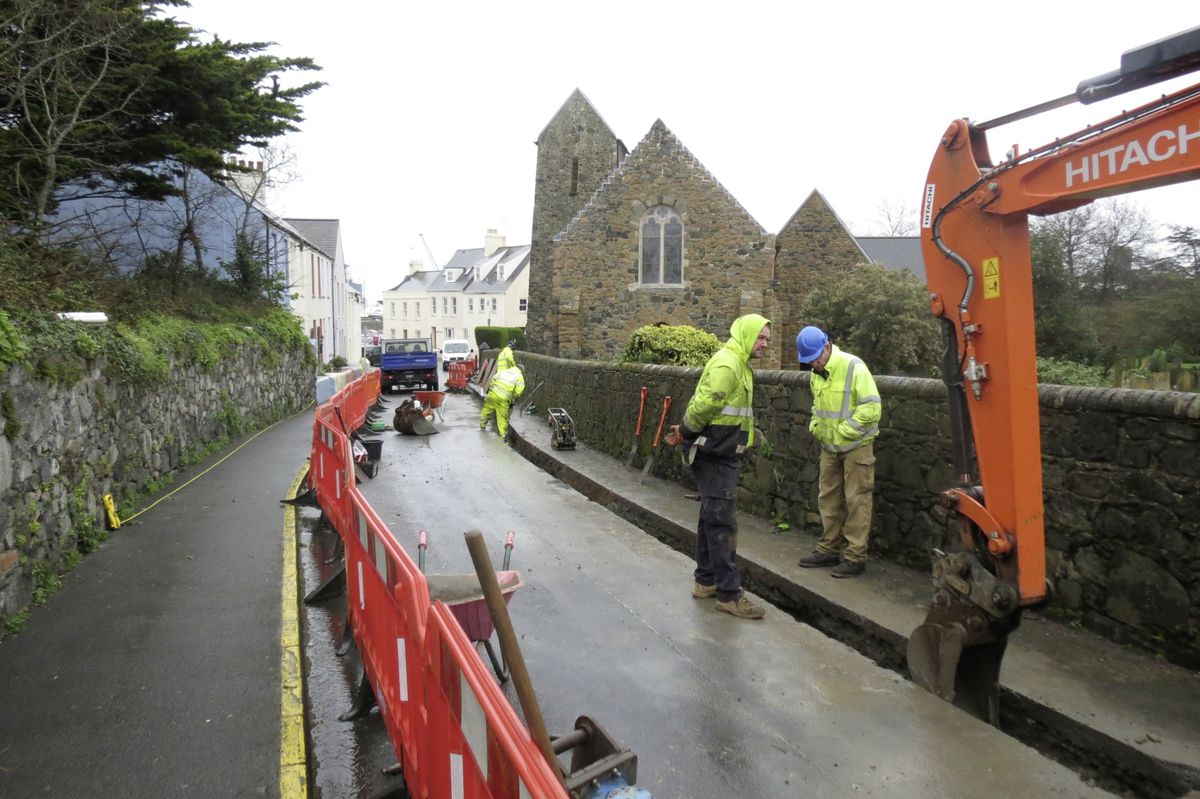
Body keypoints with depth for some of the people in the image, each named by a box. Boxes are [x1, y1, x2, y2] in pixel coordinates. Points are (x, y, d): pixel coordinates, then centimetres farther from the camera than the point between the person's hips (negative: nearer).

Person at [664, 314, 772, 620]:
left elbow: (701, 405, 16)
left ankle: (705, 580, 27)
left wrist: (686, 432, 7)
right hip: (715, 455, -10)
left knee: (712, 518, 16)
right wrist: (686, 433, -8)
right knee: (722, 522, -6)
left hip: (721, 455, 10)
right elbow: (704, 405, -23)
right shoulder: (726, 364, -17)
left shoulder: (739, 365, 17)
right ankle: (729, 593, -1)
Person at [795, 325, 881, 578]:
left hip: (856, 446, -8)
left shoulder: (854, 367, -19)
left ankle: (855, 557, 7)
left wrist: (842, 432, -19)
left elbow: (872, 408, -22)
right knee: (828, 499, 15)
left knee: (856, 502, -1)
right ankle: (828, 550, 27)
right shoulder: (816, 373, 6)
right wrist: (815, 425, 4)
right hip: (829, 446, 8)